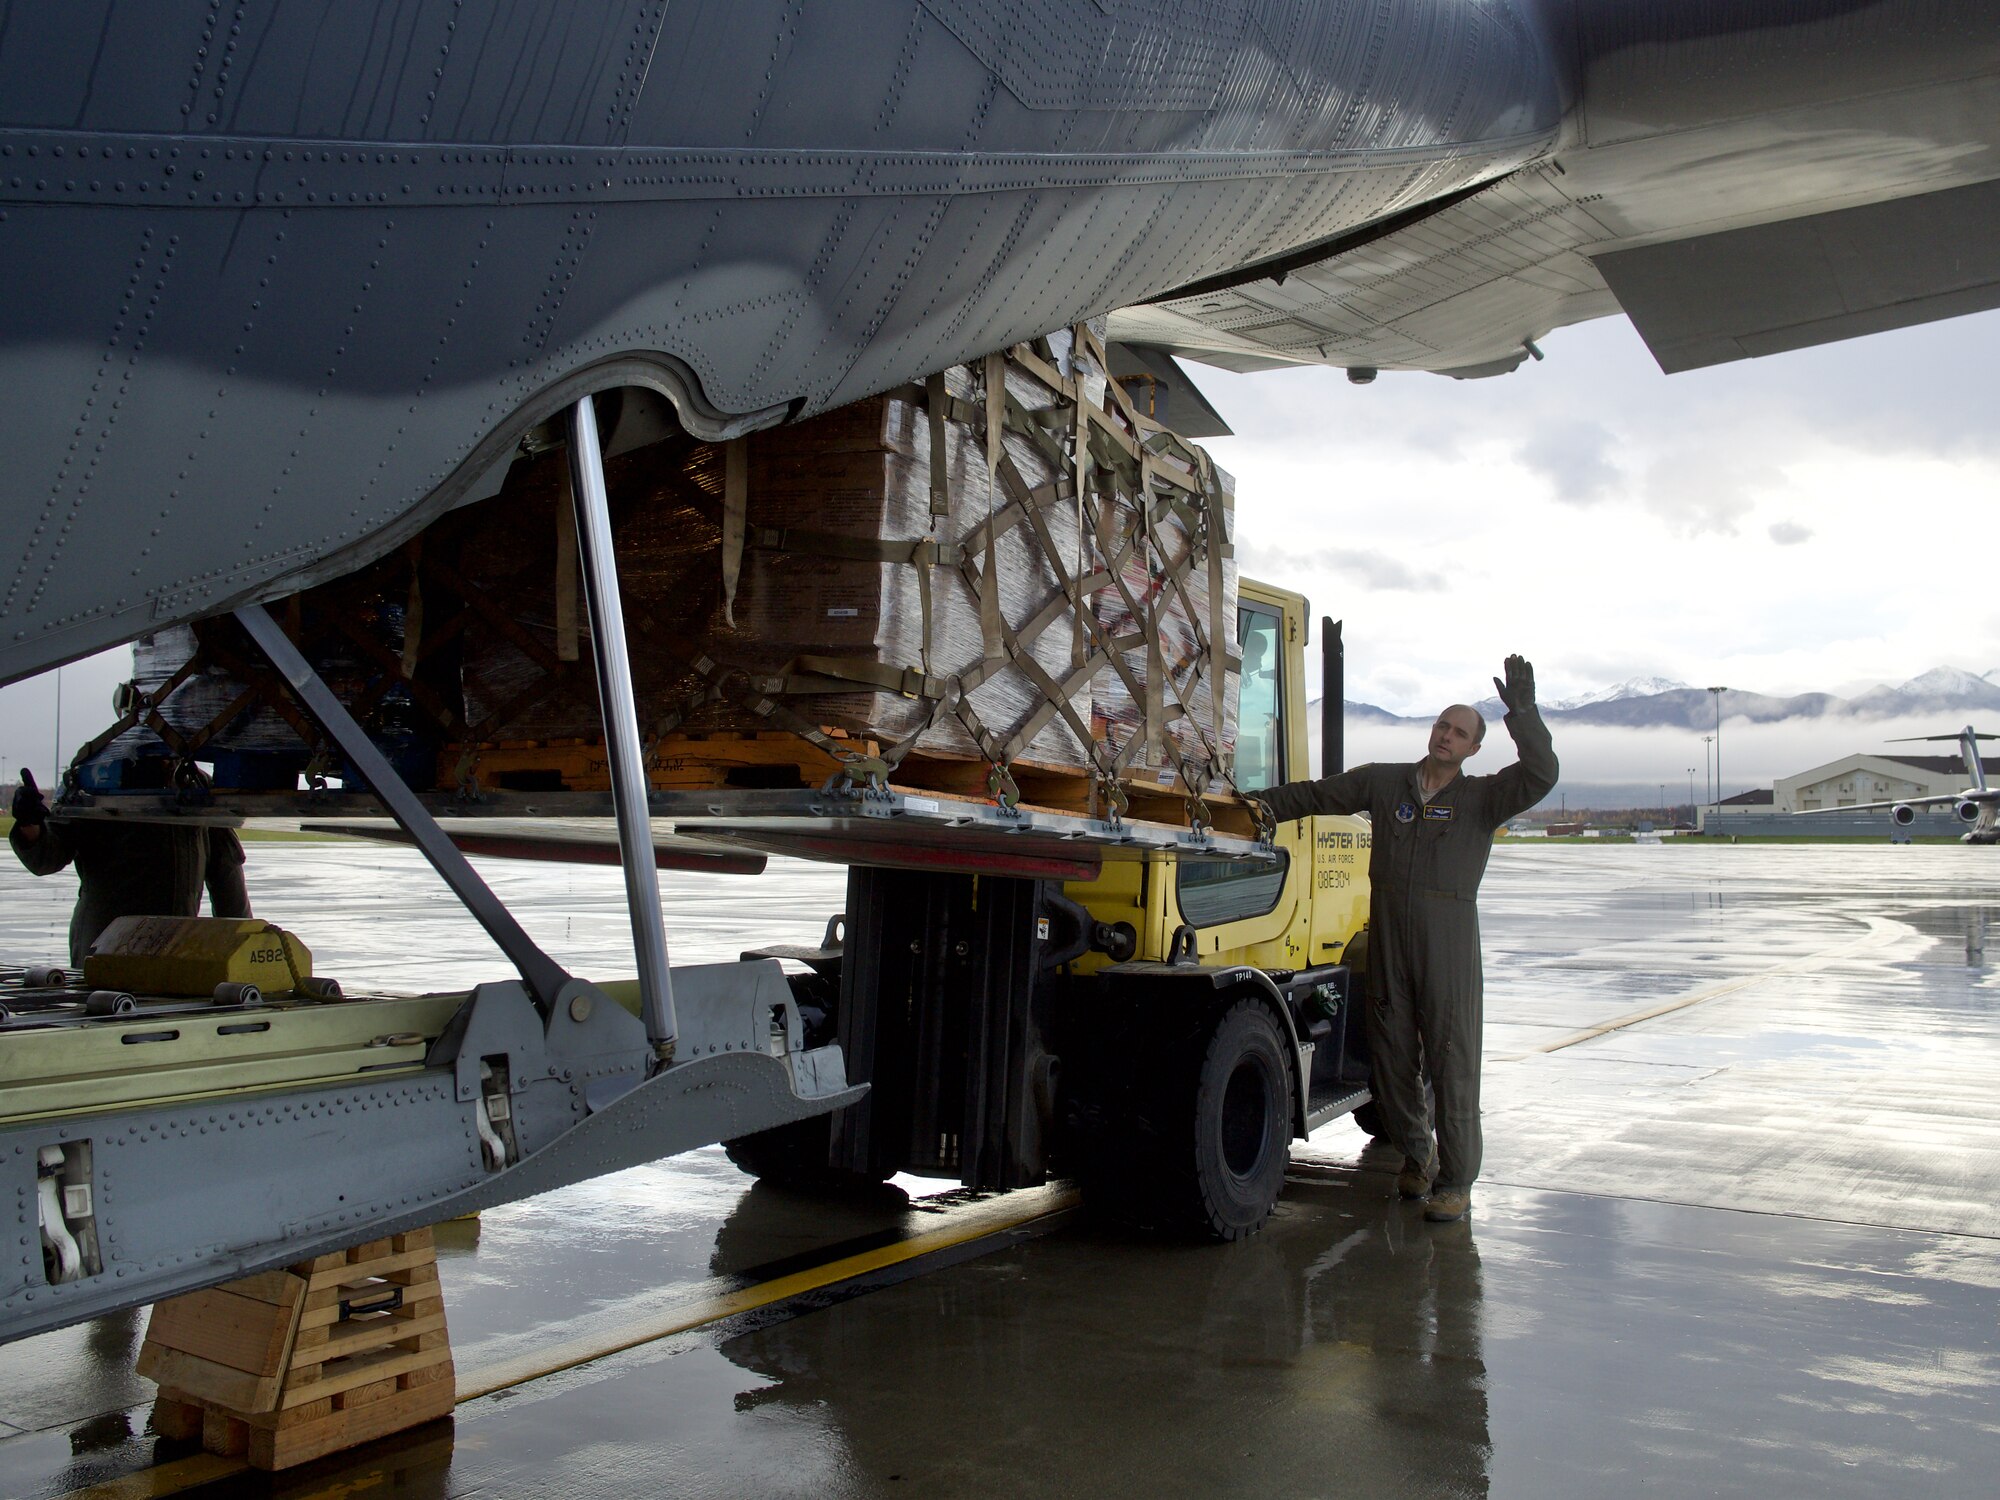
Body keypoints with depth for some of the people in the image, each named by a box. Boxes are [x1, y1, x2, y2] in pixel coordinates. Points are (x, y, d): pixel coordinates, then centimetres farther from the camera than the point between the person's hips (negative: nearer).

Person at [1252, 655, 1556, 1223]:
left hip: (1449, 936, -3)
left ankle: (1455, 1180, 3)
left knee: (1452, 1058, -4)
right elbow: (1315, 795, 16)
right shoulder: (1382, 782, 12)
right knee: (1391, 1051, 8)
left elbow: (1540, 774, -11)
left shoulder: (1482, 798, 4)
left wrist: (1522, 712, -18)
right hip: (1387, 933, 3)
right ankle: (1417, 1155, 27)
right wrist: (1257, 805, 10)